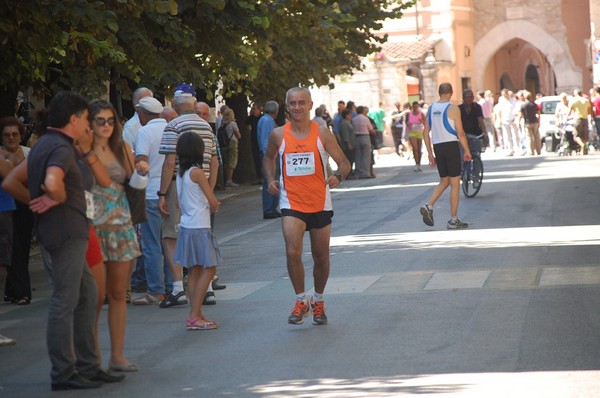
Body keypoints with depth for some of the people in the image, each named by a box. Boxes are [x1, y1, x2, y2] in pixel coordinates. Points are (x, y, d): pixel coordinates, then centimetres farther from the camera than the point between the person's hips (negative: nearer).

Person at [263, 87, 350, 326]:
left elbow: (344, 163, 0)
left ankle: (318, 302, 31)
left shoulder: (322, 134, -3)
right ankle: (301, 301, -2)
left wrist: (338, 177, -22)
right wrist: (270, 180, 2)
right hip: (291, 203, -1)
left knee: (321, 257, 9)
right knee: (292, 252, -19)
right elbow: (269, 158, 20)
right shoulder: (278, 135, 0)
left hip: (320, 204, 1)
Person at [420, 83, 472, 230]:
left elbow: (426, 133, 9)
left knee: (444, 181, 19)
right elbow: (460, 133, -11)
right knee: (455, 183, 2)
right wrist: (467, 151, -1)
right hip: (451, 145, -6)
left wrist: (430, 153, 15)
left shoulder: (431, 109, 9)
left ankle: (428, 206, -2)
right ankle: (453, 220, 3)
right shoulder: (453, 109, -8)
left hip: (437, 147, 6)